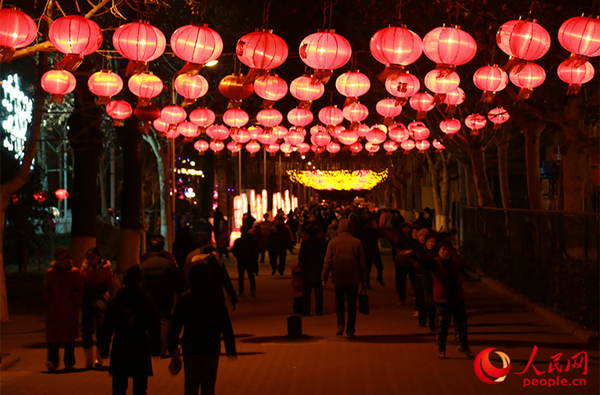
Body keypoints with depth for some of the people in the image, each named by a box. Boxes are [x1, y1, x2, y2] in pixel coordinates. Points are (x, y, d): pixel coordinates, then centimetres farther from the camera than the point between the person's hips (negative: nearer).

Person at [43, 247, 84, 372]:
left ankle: (69, 361, 13)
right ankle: (52, 361, -3)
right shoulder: (50, 273, 8)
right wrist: (51, 302, 0)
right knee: (52, 335, -6)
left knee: (69, 336, 3)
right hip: (53, 310, 2)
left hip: (70, 310, -2)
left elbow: (79, 291, 1)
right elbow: (47, 290, 12)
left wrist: (72, 302, -8)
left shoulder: (74, 272, 1)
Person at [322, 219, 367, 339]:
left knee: (339, 301, 16)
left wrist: (324, 278, 3)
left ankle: (340, 323, -5)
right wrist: (363, 280, 10)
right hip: (353, 279, 0)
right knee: (352, 304, 7)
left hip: (338, 278, 0)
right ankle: (350, 330, 6)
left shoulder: (333, 242, -3)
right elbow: (362, 262, 2)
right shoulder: (357, 242, -2)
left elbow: (328, 261, -3)